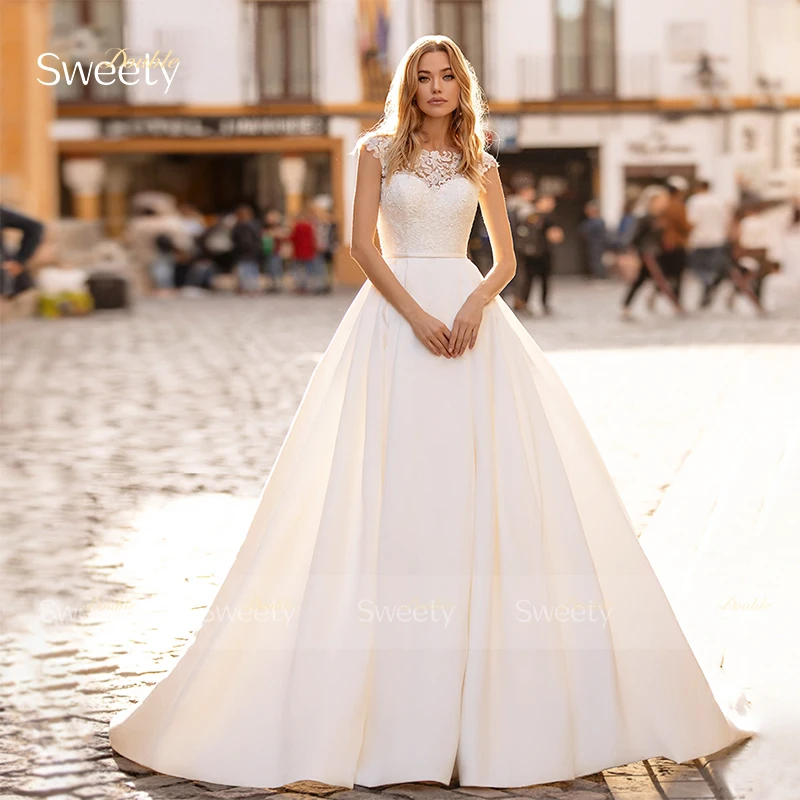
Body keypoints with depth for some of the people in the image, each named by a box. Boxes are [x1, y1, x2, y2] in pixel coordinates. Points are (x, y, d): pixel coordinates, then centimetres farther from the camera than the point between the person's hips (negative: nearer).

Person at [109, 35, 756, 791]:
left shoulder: (480, 163, 13)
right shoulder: (379, 149, 6)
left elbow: (506, 258, 11)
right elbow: (362, 243, -3)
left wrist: (476, 304, -10)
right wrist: (417, 315, -14)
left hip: (469, 314, 2)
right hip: (395, 316, -2)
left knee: (478, 483, -3)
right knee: (395, 484, -6)